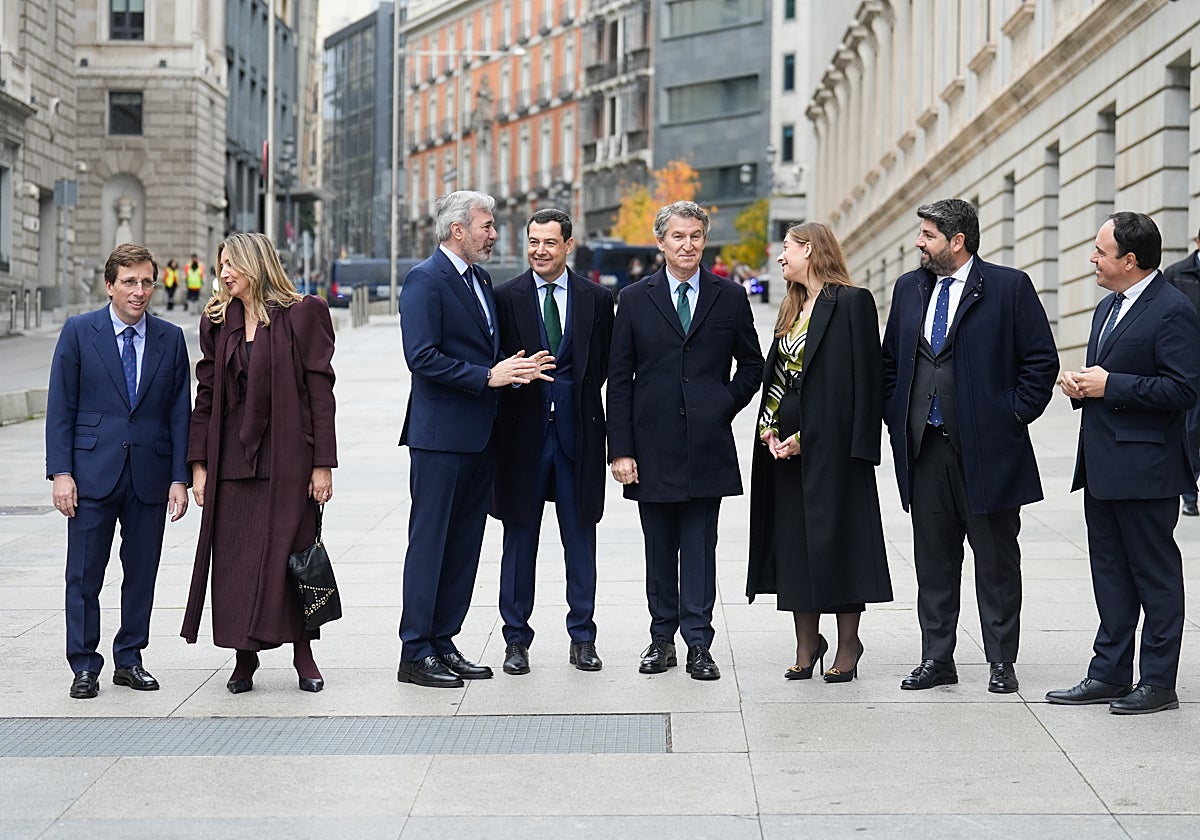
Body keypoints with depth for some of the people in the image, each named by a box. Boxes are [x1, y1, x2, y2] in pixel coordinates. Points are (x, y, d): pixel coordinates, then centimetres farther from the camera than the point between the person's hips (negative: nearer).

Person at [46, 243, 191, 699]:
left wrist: (179, 477, 0)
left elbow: (179, 413, 7)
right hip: (93, 473, -2)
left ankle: (129, 660, 21)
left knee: (142, 573, 8)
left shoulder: (171, 339, 6)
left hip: (150, 475, 2)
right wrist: (61, 472, -9)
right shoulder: (79, 332, 0)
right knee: (84, 575, 1)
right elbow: (60, 408, -1)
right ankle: (85, 666, 10)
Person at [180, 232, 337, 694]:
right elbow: (206, 395, 10)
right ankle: (244, 658, 11)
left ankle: (303, 655, 11)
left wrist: (322, 464, -9)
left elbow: (320, 391, -5)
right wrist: (199, 464, 4)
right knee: (235, 560, 2)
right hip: (232, 460, 4)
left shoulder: (303, 314, -3)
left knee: (291, 553, 0)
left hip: (287, 457, -4)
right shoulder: (218, 321, 10)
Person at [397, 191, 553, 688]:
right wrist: (487, 377, -20)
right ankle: (415, 653, 1)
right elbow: (422, 357, -19)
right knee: (429, 540, -4)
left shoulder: (481, 279, 16)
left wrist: (515, 370, 2)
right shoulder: (425, 280, -11)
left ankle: (443, 643, 18)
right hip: (440, 435, -9)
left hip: (480, 436, 9)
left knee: (464, 544, 10)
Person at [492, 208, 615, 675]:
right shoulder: (505, 297, 2)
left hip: (577, 430, 1)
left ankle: (582, 637, 15)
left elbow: (602, 365, 8)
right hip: (524, 429, -1)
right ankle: (516, 640, 12)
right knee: (519, 537, 5)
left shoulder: (597, 299, 6)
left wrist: (576, 400, 1)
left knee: (580, 537, 6)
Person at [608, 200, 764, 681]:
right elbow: (619, 380, 3)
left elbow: (751, 364, 16)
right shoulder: (635, 299, 4)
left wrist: (726, 406, -1)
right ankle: (662, 637, 18)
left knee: (700, 549, 0)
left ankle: (698, 645, 2)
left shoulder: (730, 298, 6)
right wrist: (620, 450, -4)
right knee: (659, 549, 8)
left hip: (707, 444, 0)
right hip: (653, 445, 1)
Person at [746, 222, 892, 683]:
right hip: (786, 444, 8)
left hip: (830, 441, -8)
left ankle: (848, 645, 5)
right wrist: (769, 428, 2)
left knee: (835, 536, -4)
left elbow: (863, 379, -13)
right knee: (794, 541, 7)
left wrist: (806, 436, -16)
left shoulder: (851, 303, -8)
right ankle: (807, 644, 14)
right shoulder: (792, 308, 17)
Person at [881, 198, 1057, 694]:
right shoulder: (910, 288, 11)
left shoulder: (1009, 287, -5)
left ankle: (1001, 662, 12)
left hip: (987, 447, -4)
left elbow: (1041, 360, -4)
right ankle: (936, 659, 16)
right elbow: (890, 360, 19)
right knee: (933, 559, 9)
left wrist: (1014, 416, -7)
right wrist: (897, 418, 9)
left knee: (996, 560, 4)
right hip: (925, 448, 5)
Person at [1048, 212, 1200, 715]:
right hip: (1102, 467, 9)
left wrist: (1110, 385, -19)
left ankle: (1159, 683, 5)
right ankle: (1110, 674, 19)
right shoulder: (1108, 307, 17)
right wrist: (1079, 384, 5)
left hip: (1145, 467, -9)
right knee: (1111, 575, 13)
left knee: (1155, 575, -1)